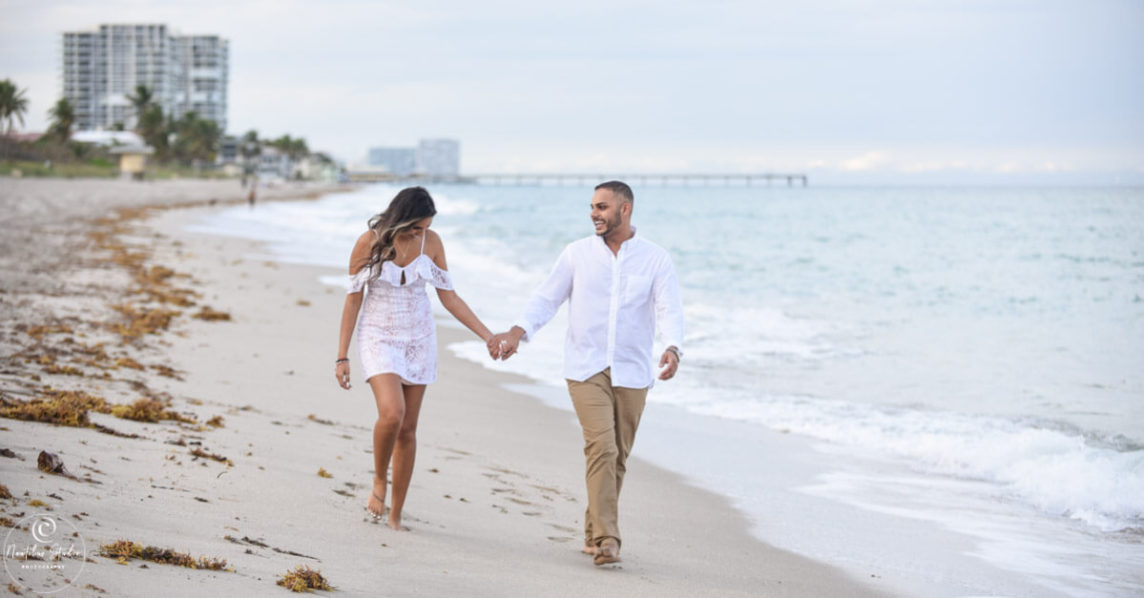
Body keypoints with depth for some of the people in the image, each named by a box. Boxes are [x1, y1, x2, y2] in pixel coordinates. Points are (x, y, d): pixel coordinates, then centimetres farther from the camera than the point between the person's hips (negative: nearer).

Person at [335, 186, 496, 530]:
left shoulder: (431, 242, -4)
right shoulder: (369, 243, -12)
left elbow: (449, 297, 3)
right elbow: (353, 299, -5)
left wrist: (487, 336, -2)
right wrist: (341, 357, -6)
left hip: (418, 340, 3)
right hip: (378, 338, -3)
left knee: (407, 429, 3)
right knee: (391, 414, -25)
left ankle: (395, 514, 13)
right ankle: (379, 480, 2)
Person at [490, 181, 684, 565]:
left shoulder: (656, 259, 1)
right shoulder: (577, 254, 3)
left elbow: (669, 311, -9)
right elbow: (546, 299, 5)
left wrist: (672, 349, -28)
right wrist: (517, 332, -12)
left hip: (632, 373, 1)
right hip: (586, 368, -1)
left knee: (617, 457, 8)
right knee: (601, 447, -16)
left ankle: (594, 534, 23)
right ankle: (606, 540, -20)